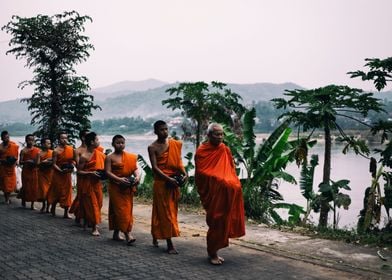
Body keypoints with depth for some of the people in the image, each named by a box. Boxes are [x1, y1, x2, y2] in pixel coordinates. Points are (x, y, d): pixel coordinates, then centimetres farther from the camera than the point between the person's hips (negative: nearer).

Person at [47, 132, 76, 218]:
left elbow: (74, 160, 13)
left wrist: (72, 165, -7)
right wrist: (61, 170, -25)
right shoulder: (56, 151, -11)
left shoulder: (71, 149, 2)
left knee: (67, 192, 4)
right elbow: (54, 164, -12)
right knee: (56, 192, 6)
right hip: (58, 174, -4)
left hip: (68, 174, 4)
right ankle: (53, 209, 30)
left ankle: (66, 213, 10)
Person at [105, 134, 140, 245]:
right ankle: (127, 235, -13)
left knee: (128, 210, 8)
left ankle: (116, 233, 21)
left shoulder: (130, 156, 10)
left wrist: (137, 176, -15)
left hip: (128, 187, 5)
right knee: (120, 210, -9)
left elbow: (135, 168, 7)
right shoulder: (110, 157, -1)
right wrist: (119, 179, -22)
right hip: (115, 186, -5)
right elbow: (108, 172, -9)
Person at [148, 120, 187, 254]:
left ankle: (156, 236, 32)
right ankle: (169, 244, 1)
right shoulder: (152, 147, -6)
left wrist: (184, 173, -12)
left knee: (172, 210, 13)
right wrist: (168, 179, -23)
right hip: (161, 182, -5)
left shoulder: (175, 144, 7)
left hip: (174, 182, 5)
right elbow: (154, 167, -13)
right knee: (164, 212, -2)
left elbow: (178, 161, 7)